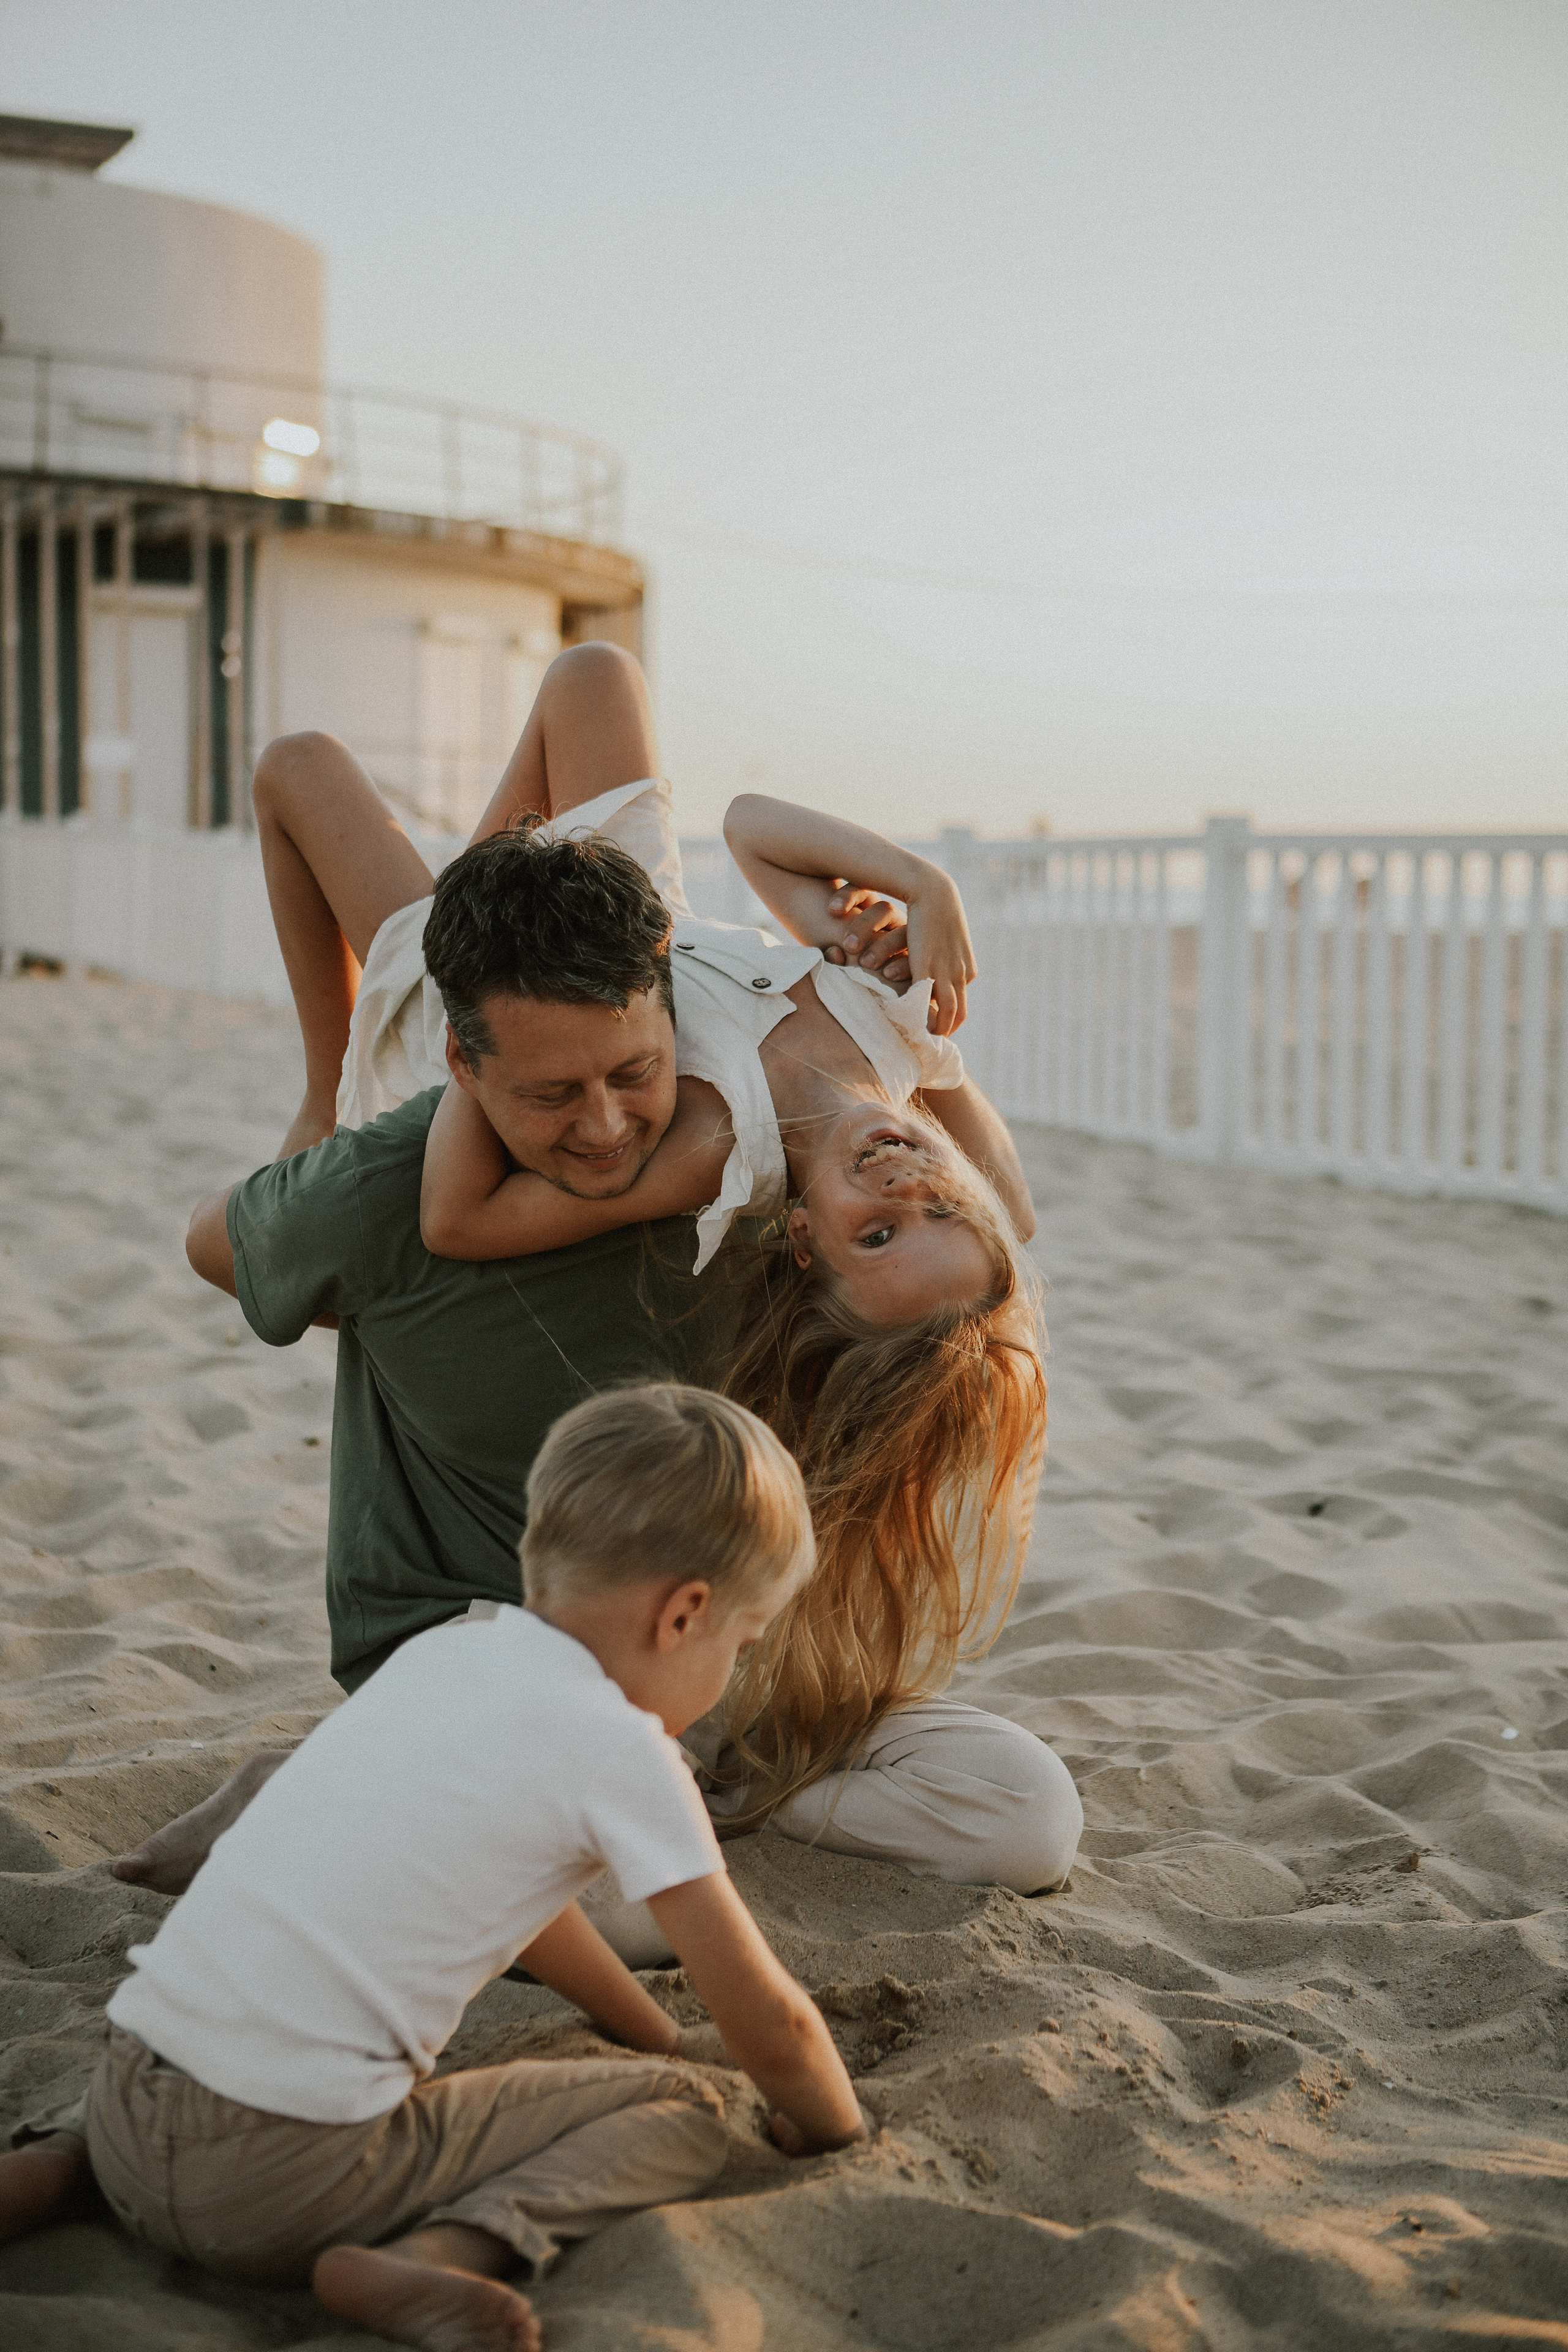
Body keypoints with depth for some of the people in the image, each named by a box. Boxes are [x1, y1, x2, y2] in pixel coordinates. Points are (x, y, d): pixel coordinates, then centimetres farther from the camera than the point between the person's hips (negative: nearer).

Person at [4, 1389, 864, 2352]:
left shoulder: (440, 1651, 14)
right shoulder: (623, 1749, -8)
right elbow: (769, 2024, -1)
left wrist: (659, 2036, 40)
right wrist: (834, 2126, 20)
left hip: (129, 2108, 7)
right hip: (285, 2178, -7)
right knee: (686, 2113, 5)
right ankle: (431, 2257, -16)